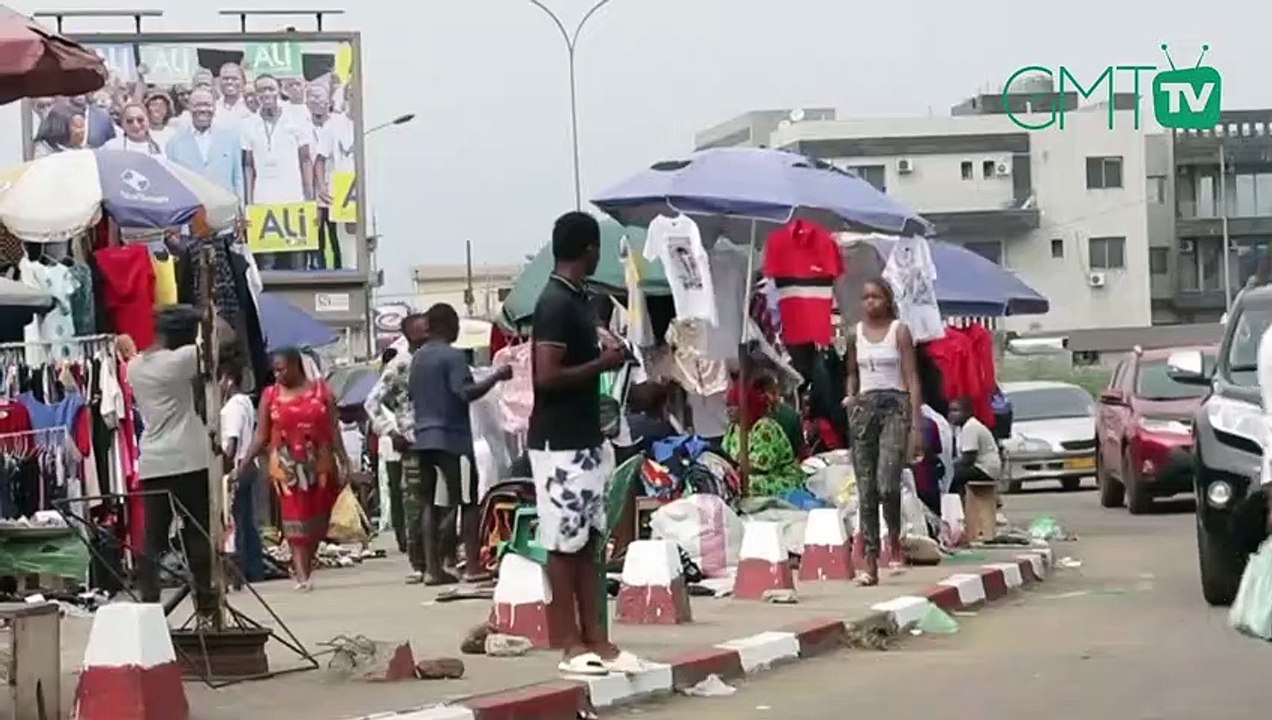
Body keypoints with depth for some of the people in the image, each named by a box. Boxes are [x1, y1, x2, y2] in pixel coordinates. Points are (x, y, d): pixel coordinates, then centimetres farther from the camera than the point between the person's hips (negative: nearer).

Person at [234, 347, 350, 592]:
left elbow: (333, 431, 4)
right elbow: (260, 437, 5)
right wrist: (242, 466, -3)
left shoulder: (321, 391, 6)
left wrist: (343, 461, -3)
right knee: (295, 520, -7)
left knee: (318, 520, 4)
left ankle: (304, 566, 19)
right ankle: (302, 575, -11)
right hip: (286, 468, -1)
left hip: (320, 466, 1)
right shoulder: (270, 395, 6)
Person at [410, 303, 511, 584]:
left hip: (424, 437, 8)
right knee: (469, 501, -2)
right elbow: (466, 392, -23)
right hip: (452, 437, -8)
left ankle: (432, 568, 6)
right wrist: (497, 376, -18)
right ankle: (472, 565, -6)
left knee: (432, 503, 8)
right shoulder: (453, 356, -12)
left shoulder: (418, 357, 13)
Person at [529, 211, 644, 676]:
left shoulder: (576, 299, 14)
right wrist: (603, 363, -13)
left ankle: (596, 641, 12)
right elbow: (547, 376, -23)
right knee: (564, 545, -4)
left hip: (586, 438, 10)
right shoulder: (556, 303, -16)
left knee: (587, 543, 10)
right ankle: (573, 647, 0)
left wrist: (604, 356, 8)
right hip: (560, 444, -10)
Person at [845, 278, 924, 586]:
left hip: (895, 407, -4)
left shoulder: (899, 331, 1)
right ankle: (870, 563, 1)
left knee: (886, 483, -21)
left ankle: (895, 539, 5)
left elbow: (912, 379, -3)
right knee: (866, 491, -1)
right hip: (865, 408, 4)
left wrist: (916, 424, -10)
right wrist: (851, 400, 7)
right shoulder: (856, 334, 11)